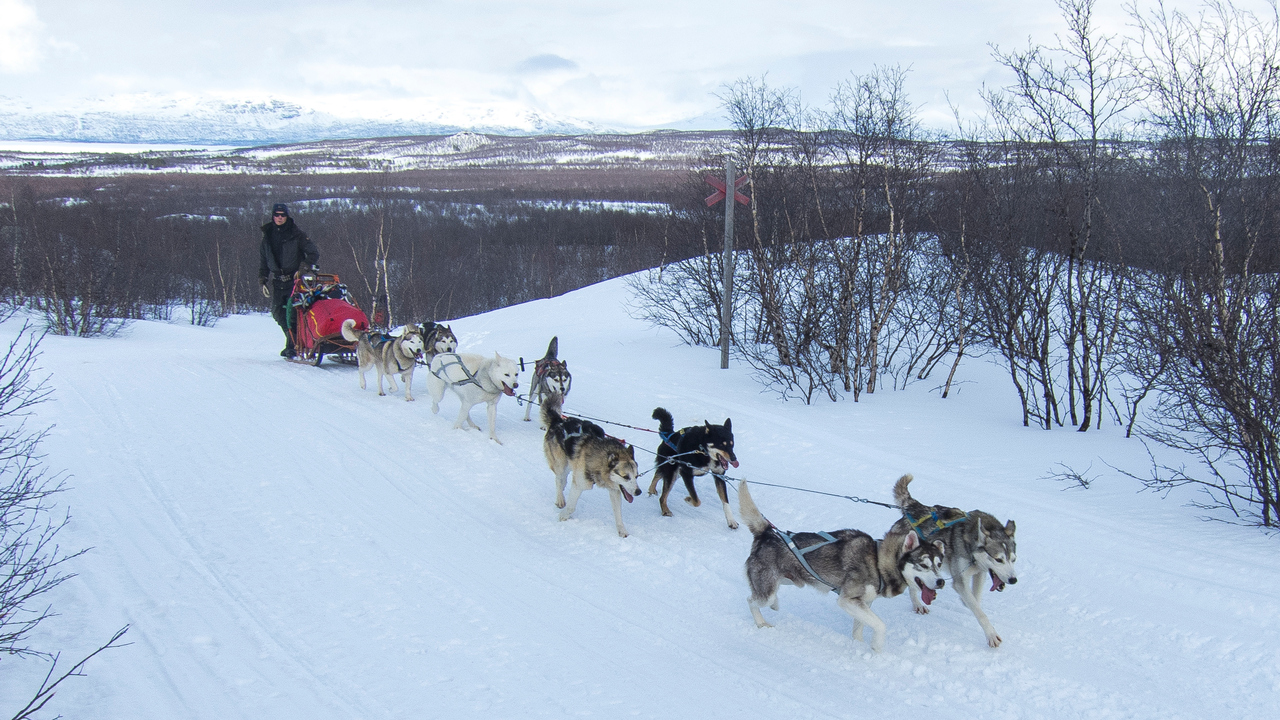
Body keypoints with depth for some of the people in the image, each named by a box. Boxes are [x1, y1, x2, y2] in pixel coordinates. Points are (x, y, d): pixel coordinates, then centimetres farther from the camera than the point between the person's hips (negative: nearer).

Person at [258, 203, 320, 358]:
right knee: (277, 312, 5)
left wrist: (305, 266, -16)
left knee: (292, 313, -12)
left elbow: (314, 254, -2)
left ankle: (293, 345, -7)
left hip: (294, 280, -5)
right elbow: (264, 260, 18)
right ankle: (291, 338, 24)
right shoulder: (268, 235, 11)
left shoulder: (296, 234, -2)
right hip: (277, 281, 5)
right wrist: (263, 280, 12)